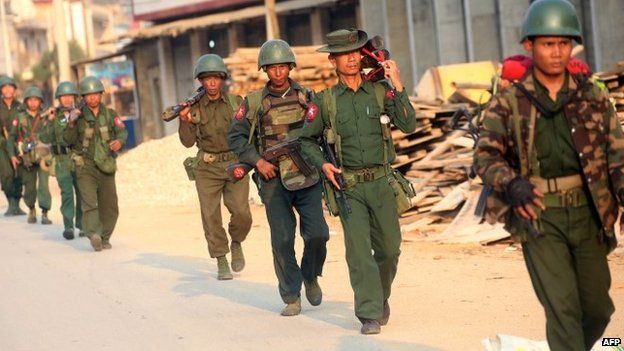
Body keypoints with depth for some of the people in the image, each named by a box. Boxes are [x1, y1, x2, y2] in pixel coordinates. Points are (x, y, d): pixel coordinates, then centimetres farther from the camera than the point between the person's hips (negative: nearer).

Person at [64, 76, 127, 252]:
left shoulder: (110, 114, 6)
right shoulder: (78, 116, 0)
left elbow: (122, 131, -5)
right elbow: (68, 140, -5)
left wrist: (119, 141, -27)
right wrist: (71, 125, -23)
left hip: (106, 166, 3)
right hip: (85, 166, -3)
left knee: (109, 207, 7)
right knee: (89, 202, -18)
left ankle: (104, 237, 22)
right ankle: (93, 235, -31)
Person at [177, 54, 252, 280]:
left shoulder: (236, 103, 4)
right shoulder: (194, 107, 2)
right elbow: (188, 142, -2)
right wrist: (184, 121, -17)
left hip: (235, 164, 0)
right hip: (207, 168, 0)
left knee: (241, 213, -13)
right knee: (211, 216, -1)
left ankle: (236, 242, 17)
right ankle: (221, 262, 11)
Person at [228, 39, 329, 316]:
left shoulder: (307, 97, 6)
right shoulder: (254, 102, 3)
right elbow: (235, 137, 5)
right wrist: (257, 161, -6)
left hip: (306, 176, 1)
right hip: (273, 179, -1)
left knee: (317, 233, -6)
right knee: (282, 239, -2)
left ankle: (311, 276, 22)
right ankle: (291, 298, 9)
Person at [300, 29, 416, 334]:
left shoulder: (381, 92, 4)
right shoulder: (326, 100, 3)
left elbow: (408, 126, -8)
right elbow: (307, 139, 13)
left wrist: (398, 87, -16)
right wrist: (323, 164, -4)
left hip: (382, 183, 1)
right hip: (348, 186, -1)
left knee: (389, 248, 8)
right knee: (359, 250, -7)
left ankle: (381, 297, 33)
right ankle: (369, 314, -2)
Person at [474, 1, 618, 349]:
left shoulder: (593, 96, 4)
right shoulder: (509, 102, -2)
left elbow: (616, 152, 4)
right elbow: (486, 154, -5)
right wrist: (511, 183, -25)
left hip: (587, 214, 3)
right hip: (540, 218, -3)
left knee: (598, 307, 13)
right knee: (563, 308, -9)